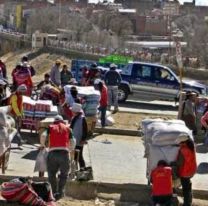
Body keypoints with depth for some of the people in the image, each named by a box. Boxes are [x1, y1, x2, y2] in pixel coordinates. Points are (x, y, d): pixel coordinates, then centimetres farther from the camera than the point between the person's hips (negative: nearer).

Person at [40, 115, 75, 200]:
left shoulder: (51, 127, 18)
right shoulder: (67, 128, 20)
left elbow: (43, 136, 2)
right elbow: (72, 142, 14)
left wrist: (42, 145, 18)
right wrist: (69, 150, 30)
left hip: (52, 153, 0)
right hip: (64, 153, 0)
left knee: (51, 174, 13)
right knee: (64, 174, 14)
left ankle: (54, 192, 6)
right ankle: (60, 191, 0)